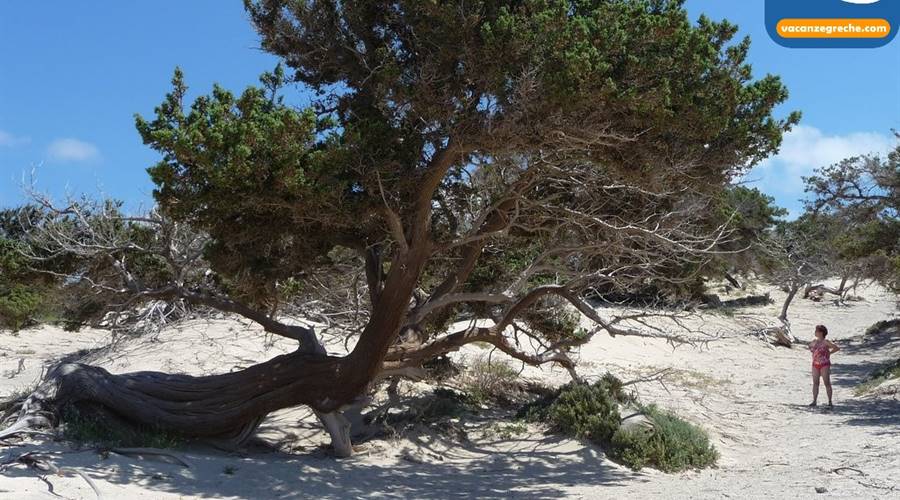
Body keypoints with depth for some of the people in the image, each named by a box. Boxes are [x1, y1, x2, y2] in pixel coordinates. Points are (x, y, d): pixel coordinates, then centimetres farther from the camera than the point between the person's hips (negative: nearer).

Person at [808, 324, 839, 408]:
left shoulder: (826, 342, -9)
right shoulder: (814, 341, 9)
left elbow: (837, 348, -13)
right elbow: (810, 346, 30)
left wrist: (829, 353, -9)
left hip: (825, 365, -6)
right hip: (815, 365, 6)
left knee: (827, 383, -5)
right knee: (815, 383, 5)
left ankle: (830, 402, -2)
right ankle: (814, 401, 10)